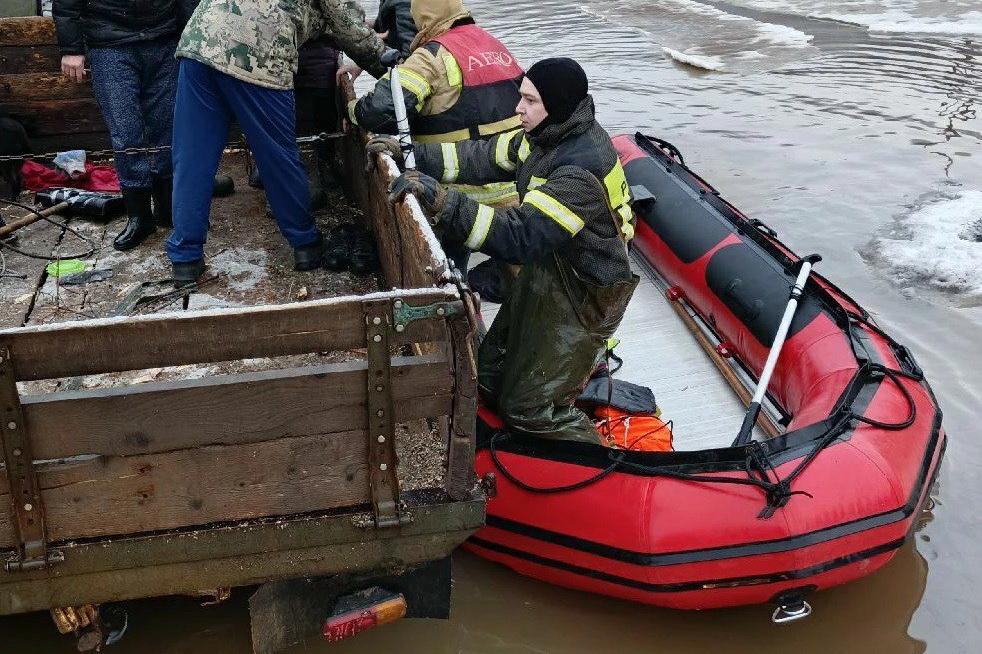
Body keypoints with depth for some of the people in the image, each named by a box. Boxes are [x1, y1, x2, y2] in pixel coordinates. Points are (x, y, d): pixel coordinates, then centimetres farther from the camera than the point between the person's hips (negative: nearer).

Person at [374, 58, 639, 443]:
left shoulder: (582, 166, -32)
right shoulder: (548, 136, -2)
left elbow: (522, 235, -40)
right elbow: (483, 158, 5)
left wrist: (444, 203, -47)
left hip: (584, 295, -9)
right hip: (545, 272, 9)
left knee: (527, 409, -2)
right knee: (490, 376, 18)